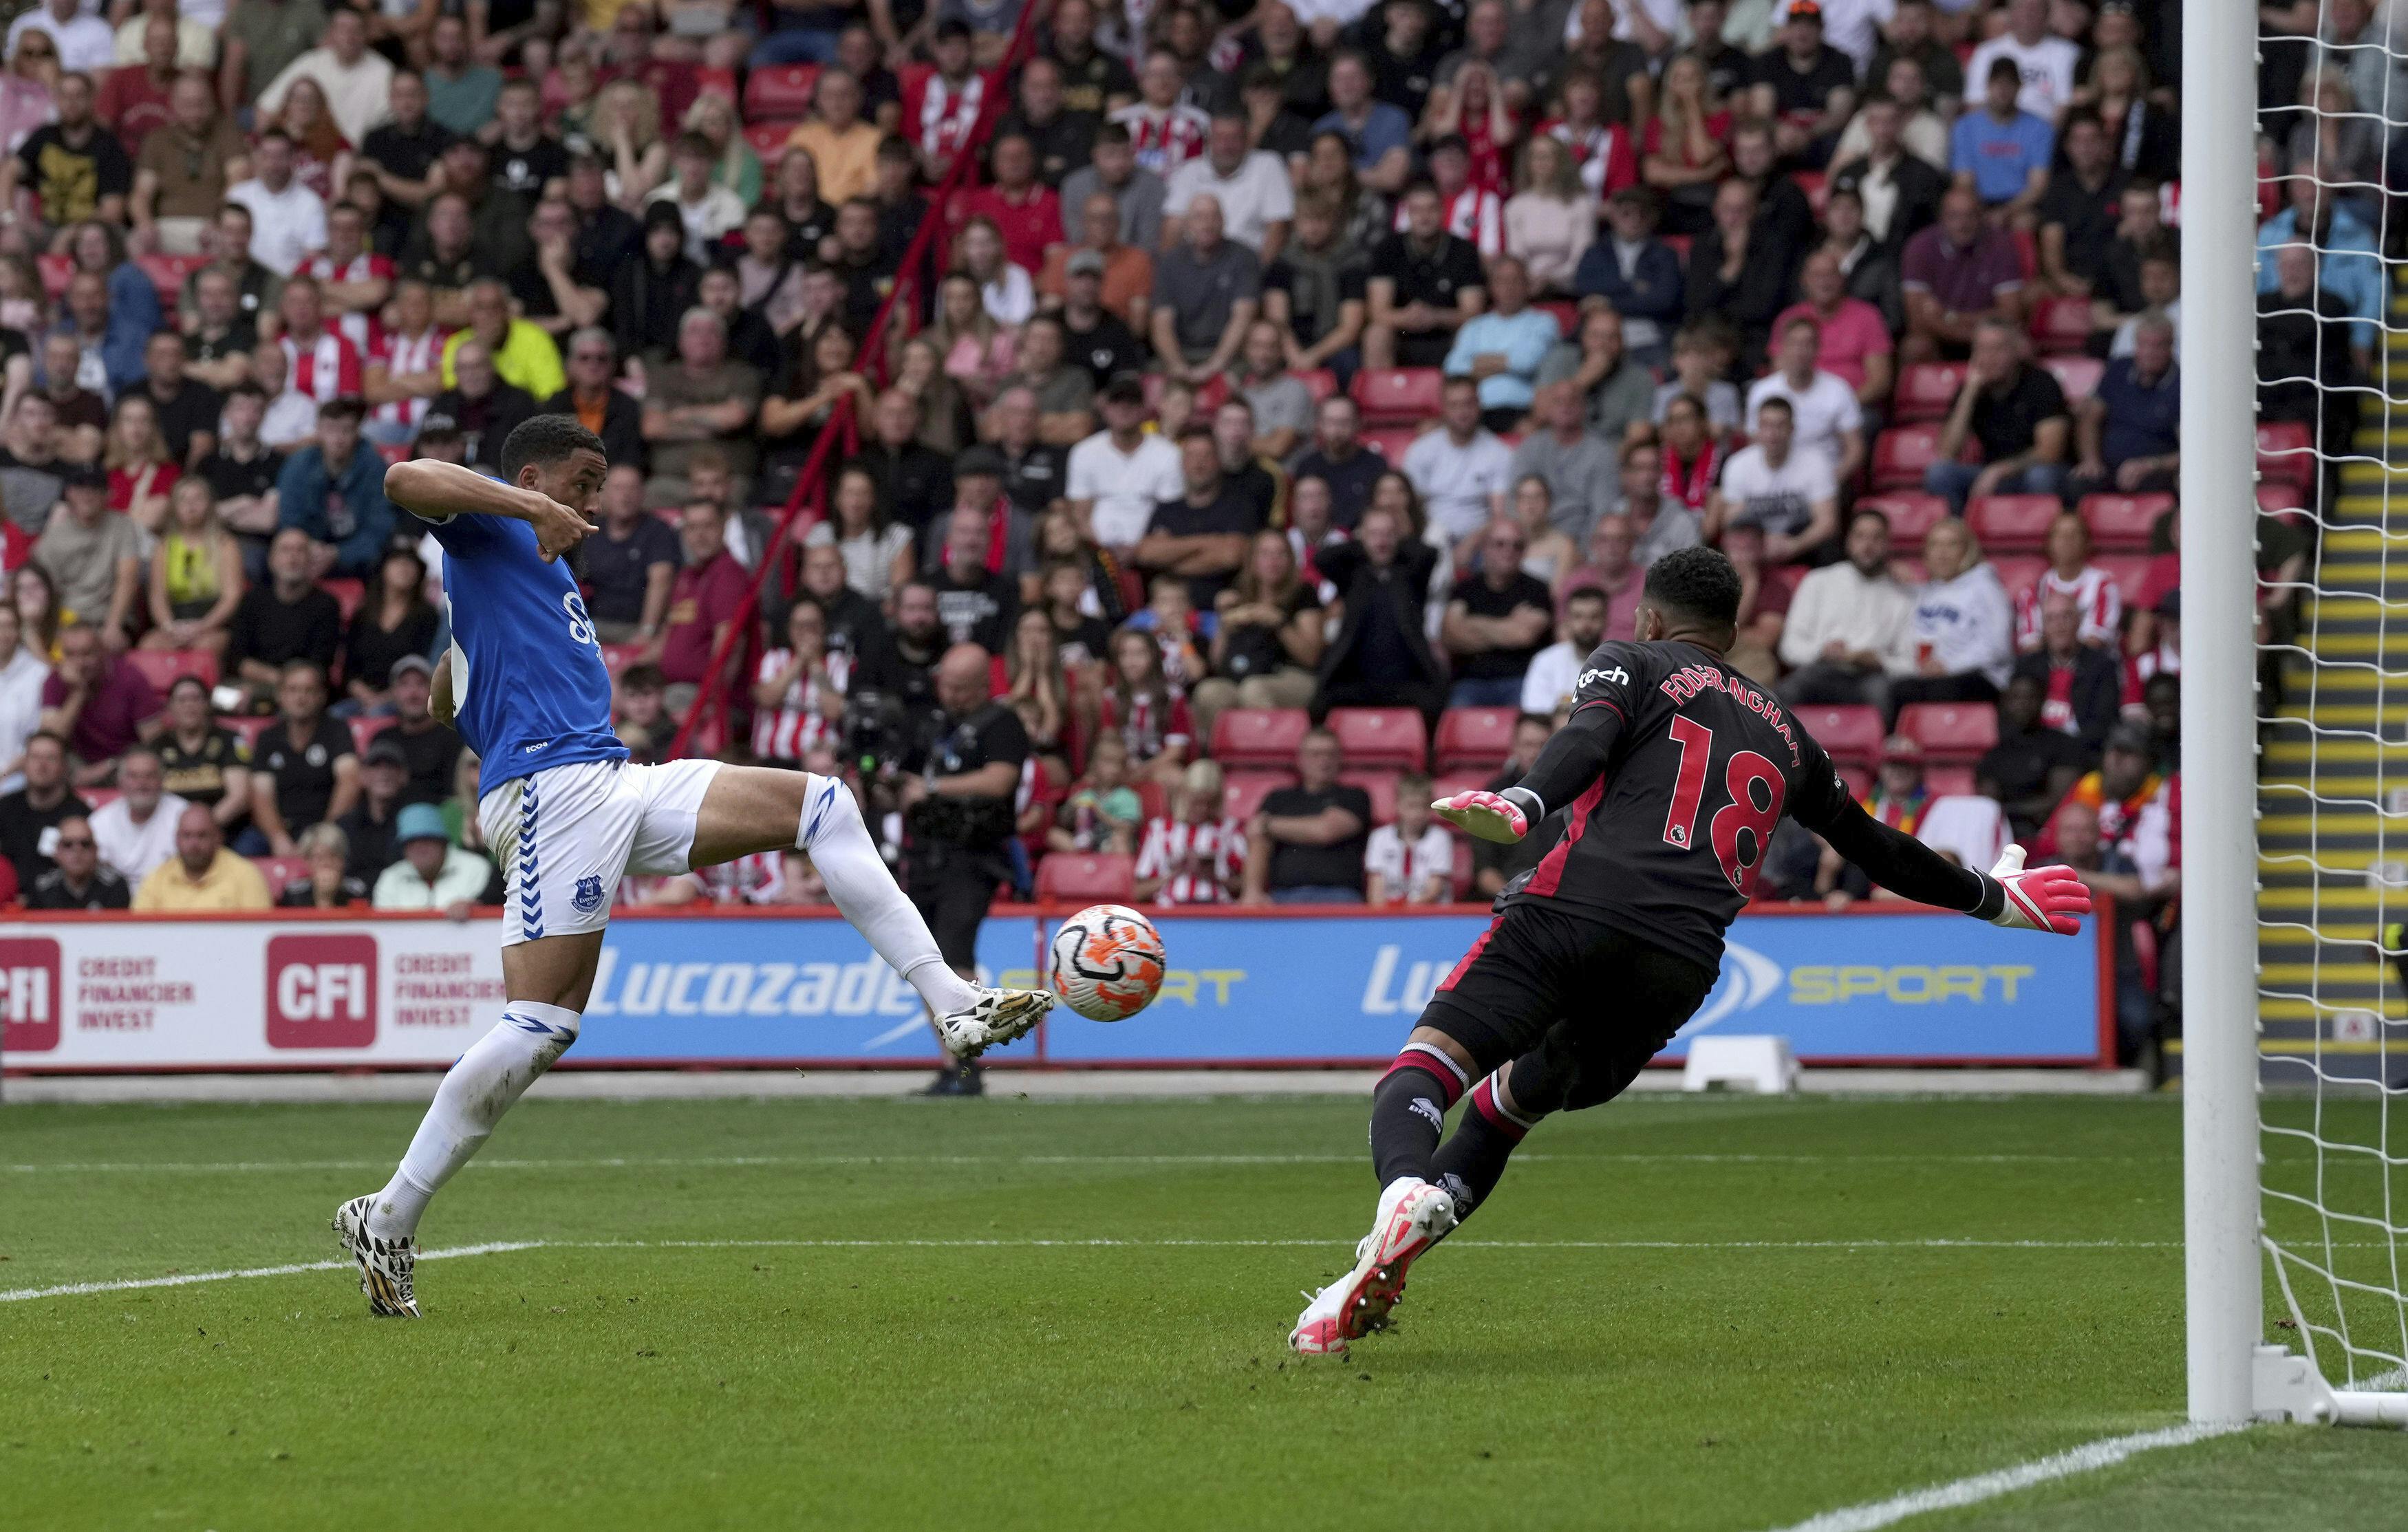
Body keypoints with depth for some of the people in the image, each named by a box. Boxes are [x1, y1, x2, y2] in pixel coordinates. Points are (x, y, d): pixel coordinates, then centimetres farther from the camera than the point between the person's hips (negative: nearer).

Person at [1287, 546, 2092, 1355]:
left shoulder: (1632, 663, 20)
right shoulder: (1783, 735, 33)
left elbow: (1590, 738, -4)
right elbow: (1876, 849, 43)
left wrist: (1521, 805, -23)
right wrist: (1990, 898, 59)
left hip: (1576, 907, -4)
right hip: (1681, 962, 4)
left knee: (1426, 1067, -13)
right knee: (1511, 1102, 17)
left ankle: (1405, 1190, -48)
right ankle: (1386, 1266, -4)